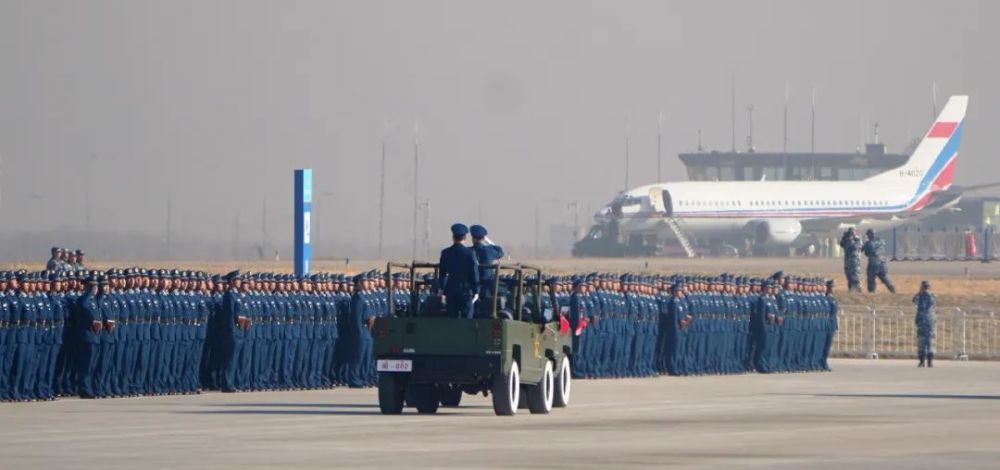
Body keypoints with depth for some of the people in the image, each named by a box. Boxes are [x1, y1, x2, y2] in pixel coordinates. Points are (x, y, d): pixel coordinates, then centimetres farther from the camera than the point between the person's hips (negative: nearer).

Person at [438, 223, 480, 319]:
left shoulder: (445, 253, 2)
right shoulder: (469, 253, -9)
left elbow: (442, 273, 10)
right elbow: (474, 273, -7)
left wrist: (442, 290, 20)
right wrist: (476, 291, 1)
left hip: (451, 290, 3)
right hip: (466, 289, -3)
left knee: (452, 318, 7)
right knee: (466, 318, -1)